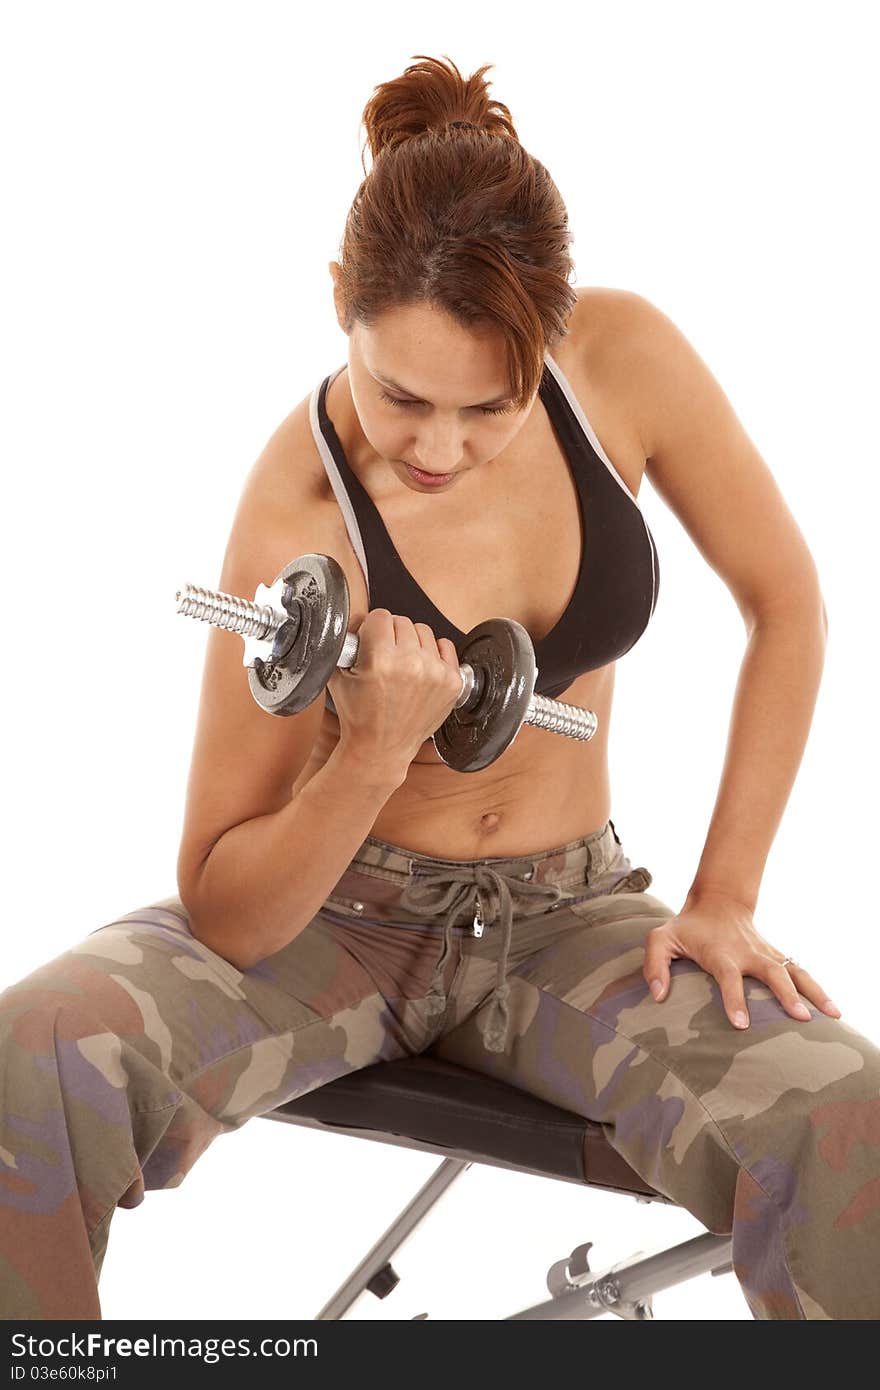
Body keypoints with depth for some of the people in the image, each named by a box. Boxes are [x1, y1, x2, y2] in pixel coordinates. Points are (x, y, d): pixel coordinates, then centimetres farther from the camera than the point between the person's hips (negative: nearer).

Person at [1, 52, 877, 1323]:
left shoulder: (625, 358, -15)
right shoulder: (296, 517, -22)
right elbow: (221, 919, -17)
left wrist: (724, 896, -4)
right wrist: (372, 757, -35)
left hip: (570, 919, 2)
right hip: (335, 915, -2)